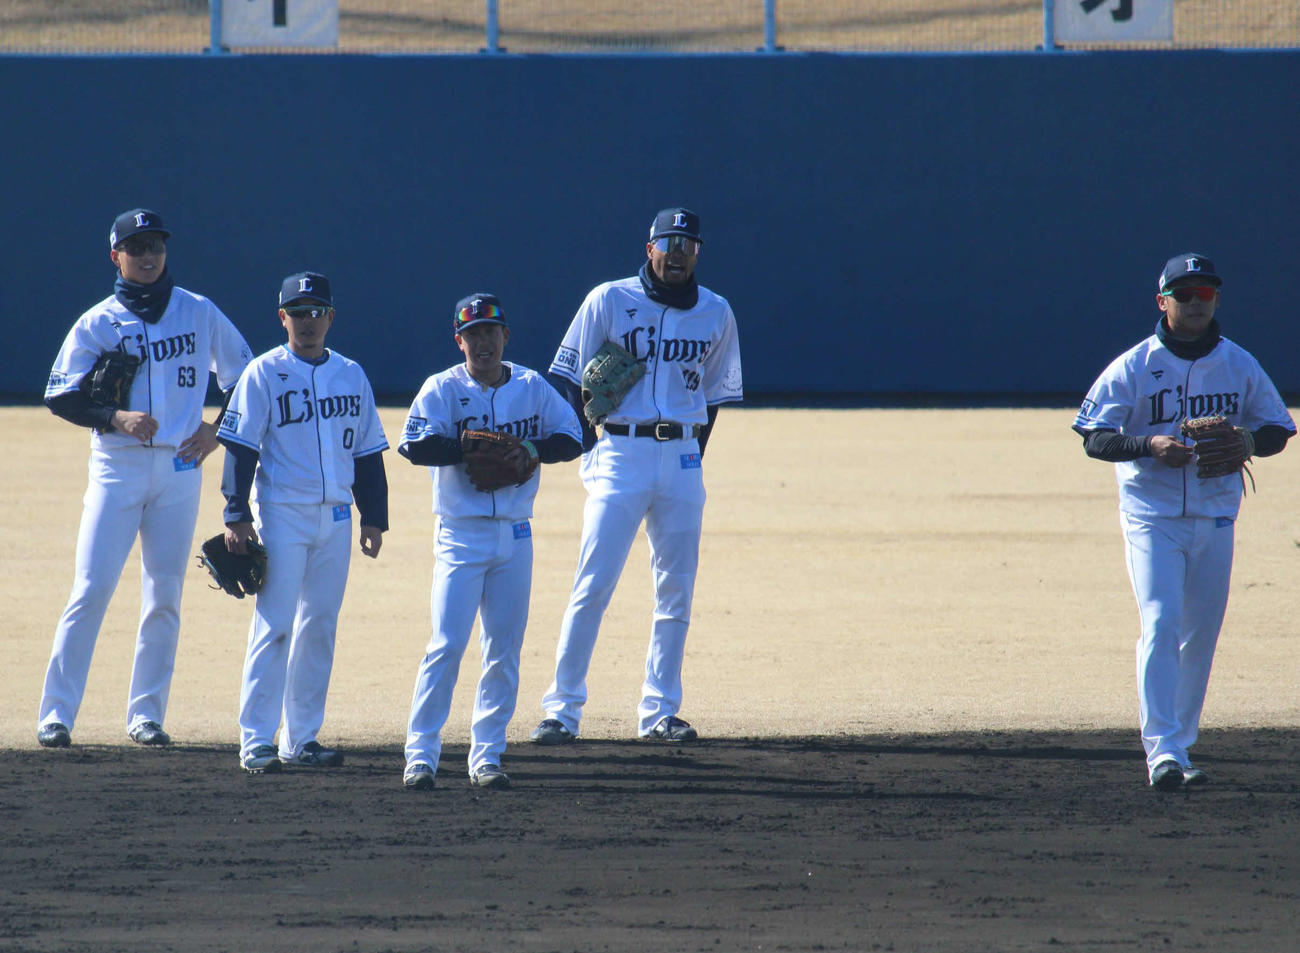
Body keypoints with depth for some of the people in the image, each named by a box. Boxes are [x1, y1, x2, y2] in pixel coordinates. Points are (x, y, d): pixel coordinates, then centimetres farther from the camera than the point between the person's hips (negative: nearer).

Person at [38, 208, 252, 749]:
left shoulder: (200, 314, 8)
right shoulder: (98, 323, 2)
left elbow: (244, 377, 16)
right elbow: (59, 397, -2)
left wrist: (218, 430, 0)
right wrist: (115, 417, -18)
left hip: (180, 467, 2)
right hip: (117, 467, -2)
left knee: (165, 597, 3)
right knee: (91, 590, -10)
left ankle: (146, 714, 10)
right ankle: (56, 714, -9)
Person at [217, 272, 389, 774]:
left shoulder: (351, 376, 13)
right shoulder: (264, 374, -2)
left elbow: (368, 452, 16)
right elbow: (240, 448, -5)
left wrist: (374, 518, 12)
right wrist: (237, 517, -12)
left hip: (336, 517, 5)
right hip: (282, 512, -5)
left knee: (320, 628, 7)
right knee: (274, 626, -9)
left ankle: (302, 738, 13)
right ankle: (256, 742, -9)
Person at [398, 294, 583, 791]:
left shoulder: (532, 386, 9)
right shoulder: (442, 388, -2)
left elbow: (571, 437, 6)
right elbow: (415, 445, -15)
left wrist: (531, 448, -12)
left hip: (515, 535, 4)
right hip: (461, 535, -4)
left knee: (505, 652, 5)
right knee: (447, 644, -12)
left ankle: (486, 757, 12)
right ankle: (421, 755, -10)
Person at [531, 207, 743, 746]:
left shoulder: (716, 313, 8)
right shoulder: (609, 301, -1)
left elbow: (715, 392, 15)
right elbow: (569, 377, 2)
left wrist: (693, 457, 6)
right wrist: (589, 450, -5)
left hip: (682, 458, 4)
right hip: (620, 453, -3)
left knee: (676, 592, 4)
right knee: (593, 585, -10)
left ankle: (659, 712, 11)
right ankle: (561, 711, -8)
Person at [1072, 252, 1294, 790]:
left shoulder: (1240, 366, 6)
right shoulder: (1133, 367, -3)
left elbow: (1277, 429, 12)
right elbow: (1094, 439, -5)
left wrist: (1245, 441, -11)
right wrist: (1149, 445, -23)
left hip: (1215, 518, 4)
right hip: (1152, 517, -4)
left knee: (1201, 637, 7)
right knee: (1161, 625, -16)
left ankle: (1178, 747, 19)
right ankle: (1163, 751, -21)